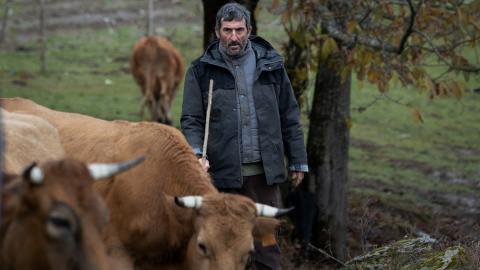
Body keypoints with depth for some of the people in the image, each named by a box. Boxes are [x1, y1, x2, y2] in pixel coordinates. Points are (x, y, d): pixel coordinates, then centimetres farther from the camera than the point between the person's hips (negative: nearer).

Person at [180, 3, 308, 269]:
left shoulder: (270, 64, 7)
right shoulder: (201, 70, 2)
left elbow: (289, 117, 11)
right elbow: (192, 120, 2)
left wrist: (298, 161, 10)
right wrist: (196, 155, -16)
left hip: (263, 171, 1)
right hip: (222, 171, -1)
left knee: (267, 237, 4)